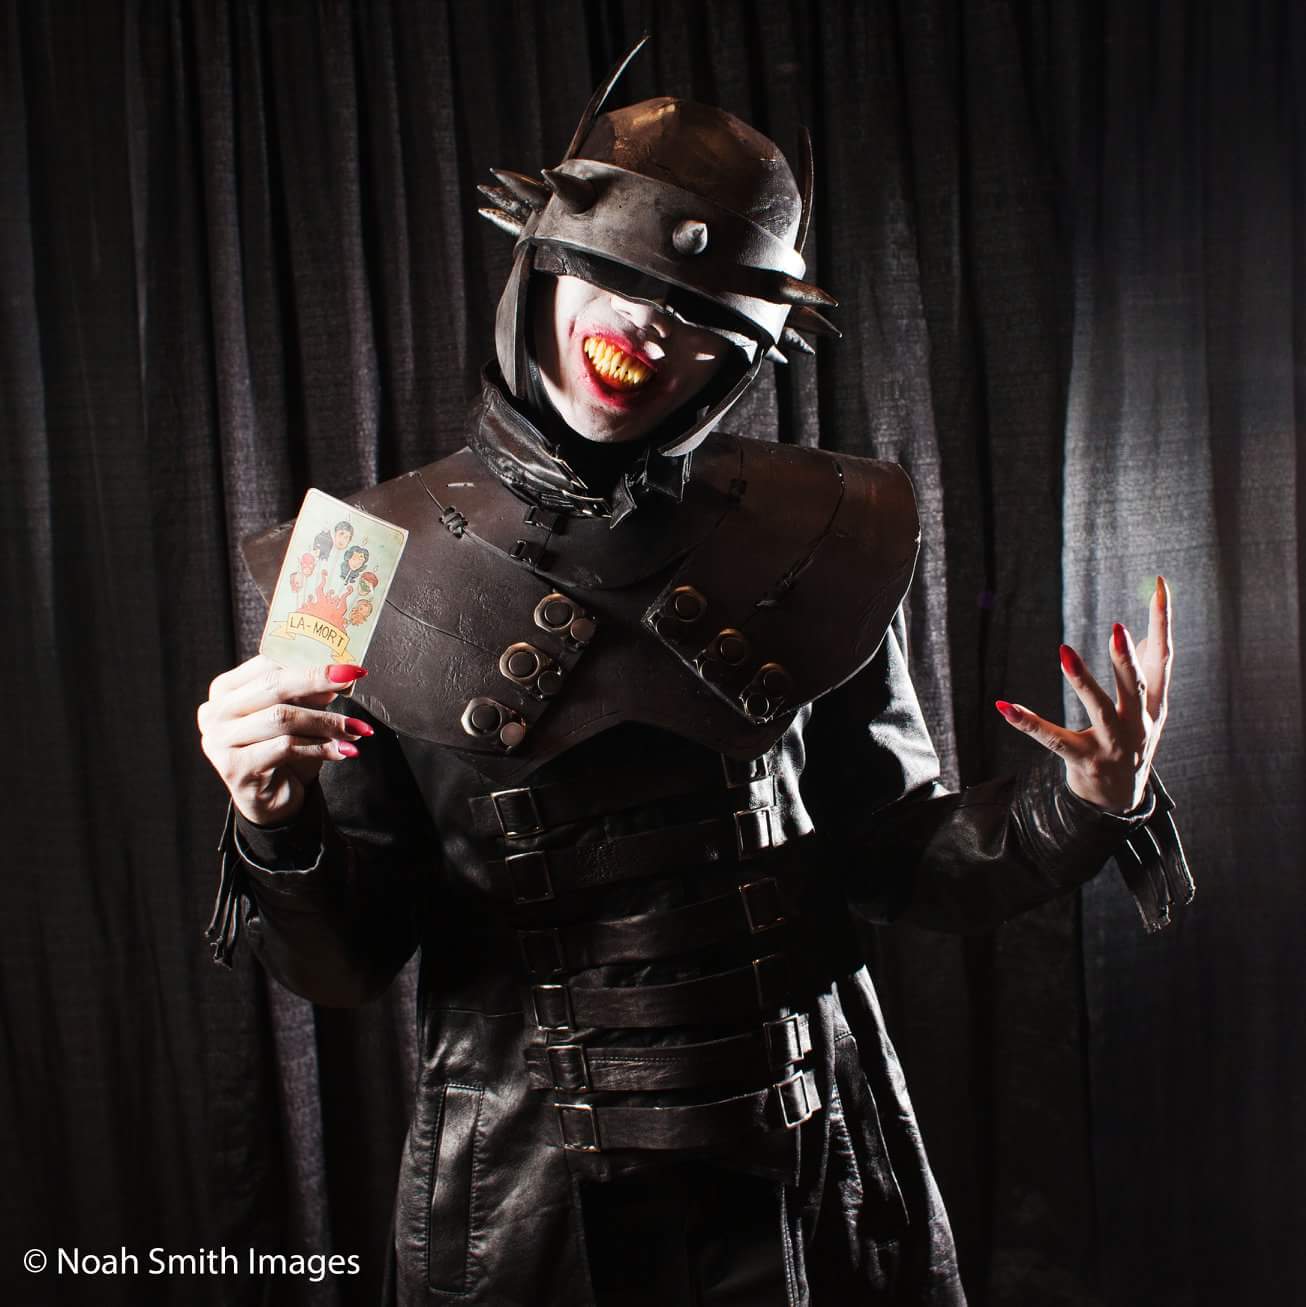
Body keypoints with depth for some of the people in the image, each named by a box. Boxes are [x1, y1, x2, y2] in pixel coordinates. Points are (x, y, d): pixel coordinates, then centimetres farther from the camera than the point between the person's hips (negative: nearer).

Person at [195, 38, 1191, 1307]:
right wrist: (279, 830, -25)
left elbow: (896, 858, 0)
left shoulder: (815, 539, -7)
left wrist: (1081, 807, -15)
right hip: (526, 1191, 0)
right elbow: (346, 961, -7)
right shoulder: (379, 570, -9)